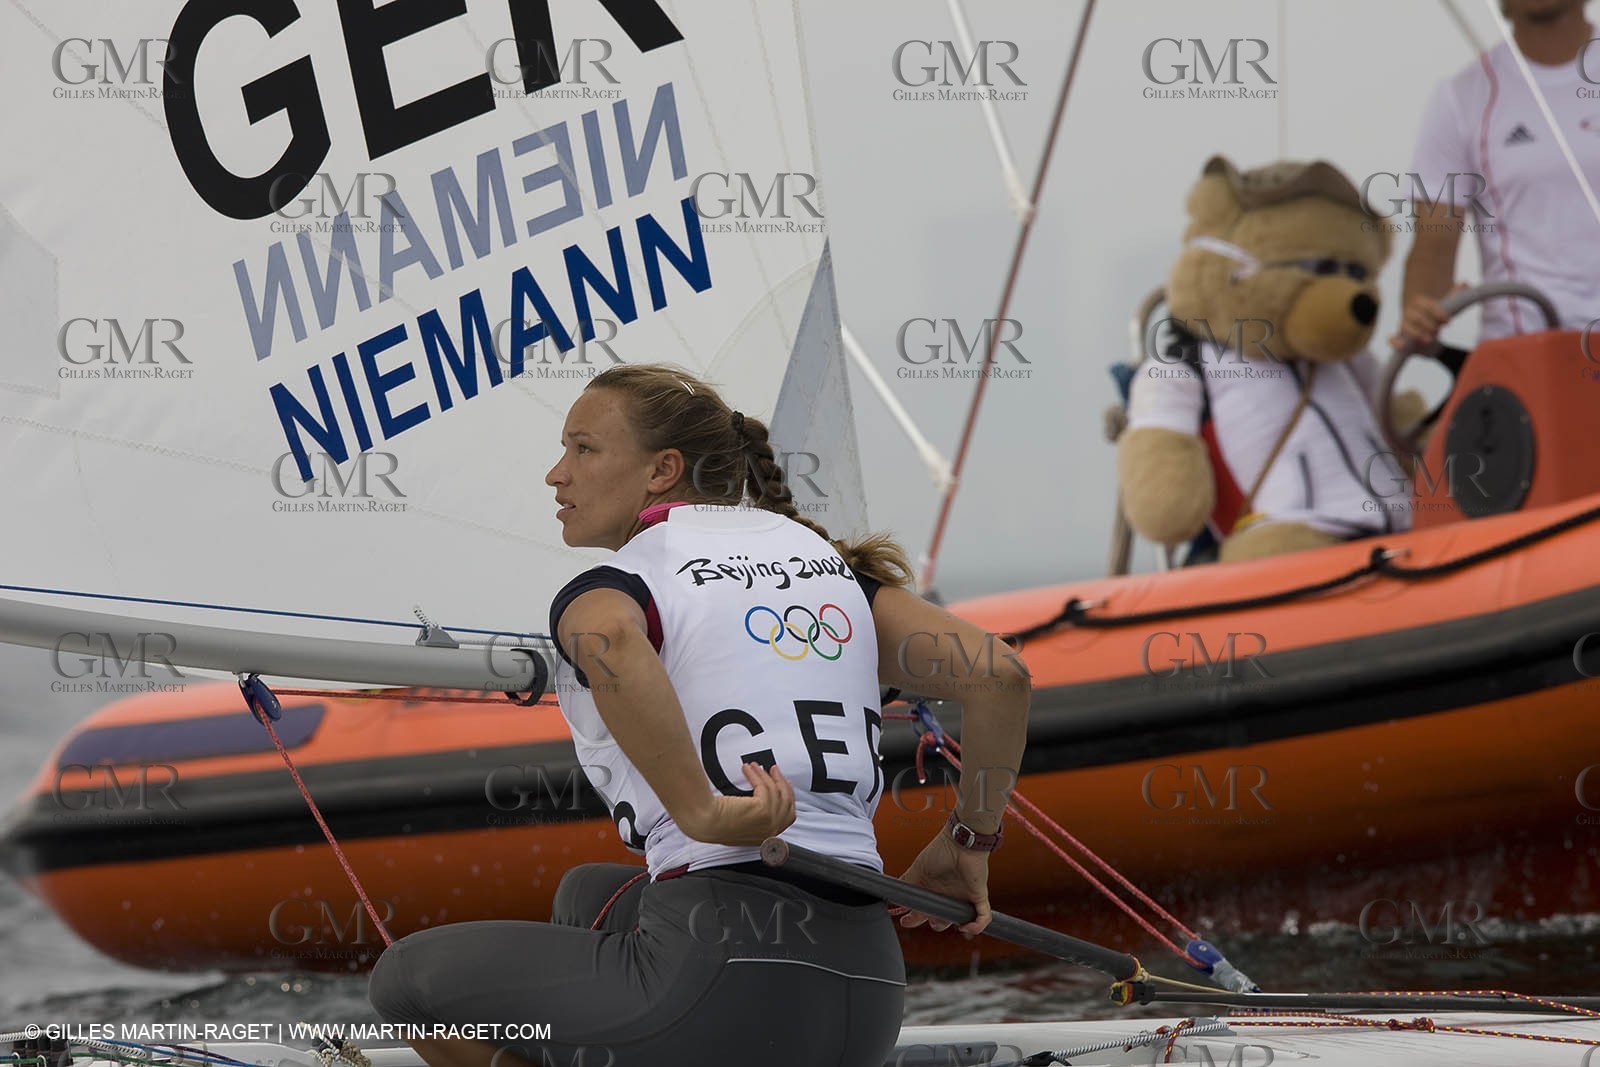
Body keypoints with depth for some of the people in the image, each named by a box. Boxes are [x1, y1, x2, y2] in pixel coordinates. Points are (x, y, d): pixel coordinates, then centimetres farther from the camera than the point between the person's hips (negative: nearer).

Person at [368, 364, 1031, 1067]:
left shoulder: (606, 592, -1)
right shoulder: (830, 563, 17)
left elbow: (611, 644, -27)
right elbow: (998, 675, 10)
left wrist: (703, 813, -21)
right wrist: (967, 842, 22)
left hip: (727, 987, -7)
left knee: (409, 977, 14)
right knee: (589, 896, 36)